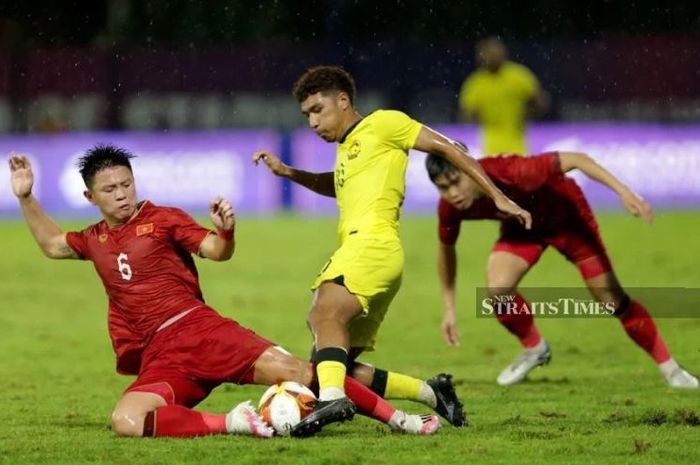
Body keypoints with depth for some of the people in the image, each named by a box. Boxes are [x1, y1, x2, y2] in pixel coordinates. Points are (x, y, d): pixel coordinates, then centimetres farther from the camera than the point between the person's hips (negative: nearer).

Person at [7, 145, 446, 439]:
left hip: (198, 328, -3)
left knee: (286, 368, -22)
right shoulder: (94, 240, 20)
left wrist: (226, 231, -27)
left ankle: (398, 418, -18)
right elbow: (52, 245, 38)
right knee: (126, 421, -29)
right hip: (158, 359, 3)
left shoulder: (163, 219, 7)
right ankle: (232, 423, -28)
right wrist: (26, 197, 28)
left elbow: (217, 252, -4)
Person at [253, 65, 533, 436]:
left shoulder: (382, 124, 7)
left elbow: (445, 147, 3)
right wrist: (287, 173, 39)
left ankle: (332, 399, -58)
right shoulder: (346, 148, 32)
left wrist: (498, 197, -1)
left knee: (325, 313, -36)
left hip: (372, 243, -10)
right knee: (331, 371, 4)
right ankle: (432, 393, 10)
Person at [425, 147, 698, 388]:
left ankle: (668, 366, 12)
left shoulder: (511, 173, -42)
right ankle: (534, 349, 9)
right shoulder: (450, 207, -25)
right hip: (521, 228, 4)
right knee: (496, 290, -21)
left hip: (566, 215, -4)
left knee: (612, 299, -5)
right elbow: (446, 248, -4)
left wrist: (623, 192, -43)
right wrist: (449, 308, -1)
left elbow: (576, 160, -36)